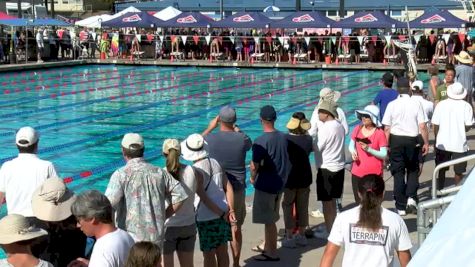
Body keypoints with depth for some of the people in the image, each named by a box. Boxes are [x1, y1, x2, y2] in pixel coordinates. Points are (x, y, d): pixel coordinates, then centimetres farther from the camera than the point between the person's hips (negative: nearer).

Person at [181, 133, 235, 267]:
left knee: (209, 255, 7)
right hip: (222, 214, 6)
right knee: (222, 251, 17)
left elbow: (204, 198, -19)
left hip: (207, 218, -6)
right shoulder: (215, 163, 4)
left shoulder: (196, 171, -16)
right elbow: (228, 187, 4)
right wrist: (230, 210, 3)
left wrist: (222, 214, -10)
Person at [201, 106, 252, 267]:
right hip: (237, 189, 1)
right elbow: (249, 144, 16)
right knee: (235, 228, 12)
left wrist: (210, 127, 21)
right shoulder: (242, 138, -10)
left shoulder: (210, 138, -12)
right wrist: (238, 131, 27)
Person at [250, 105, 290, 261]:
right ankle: (267, 245, 36)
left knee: (268, 220, 4)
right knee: (271, 218, 21)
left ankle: (272, 253, 12)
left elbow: (254, 166, -22)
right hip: (280, 182, 7)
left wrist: (253, 178, -3)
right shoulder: (283, 137, 0)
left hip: (266, 184, -7)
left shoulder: (261, 141, -22)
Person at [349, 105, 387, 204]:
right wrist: (353, 152, -5)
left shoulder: (380, 133, -11)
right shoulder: (357, 129, 3)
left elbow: (384, 154, -10)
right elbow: (351, 145, 17)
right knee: (358, 202, 13)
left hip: (374, 174, -5)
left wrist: (369, 149, -23)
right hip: (357, 172, 5)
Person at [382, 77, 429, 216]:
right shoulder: (416, 103, -6)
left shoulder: (392, 105, -5)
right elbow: (423, 127, -7)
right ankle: (411, 198, 1)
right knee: (413, 170, 19)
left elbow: (387, 128, -5)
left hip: (396, 140, 0)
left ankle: (401, 207, 11)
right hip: (412, 140, 0)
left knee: (398, 173, 8)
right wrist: (426, 143, 3)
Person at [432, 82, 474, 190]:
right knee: (458, 172, 11)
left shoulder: (441, 104, -4)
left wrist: (437, 139, 12)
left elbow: (435, 125, -3)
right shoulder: (466, 106, -8)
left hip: (443, 143, 2)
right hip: (460, 144, -1)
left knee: (441, 171, 15)